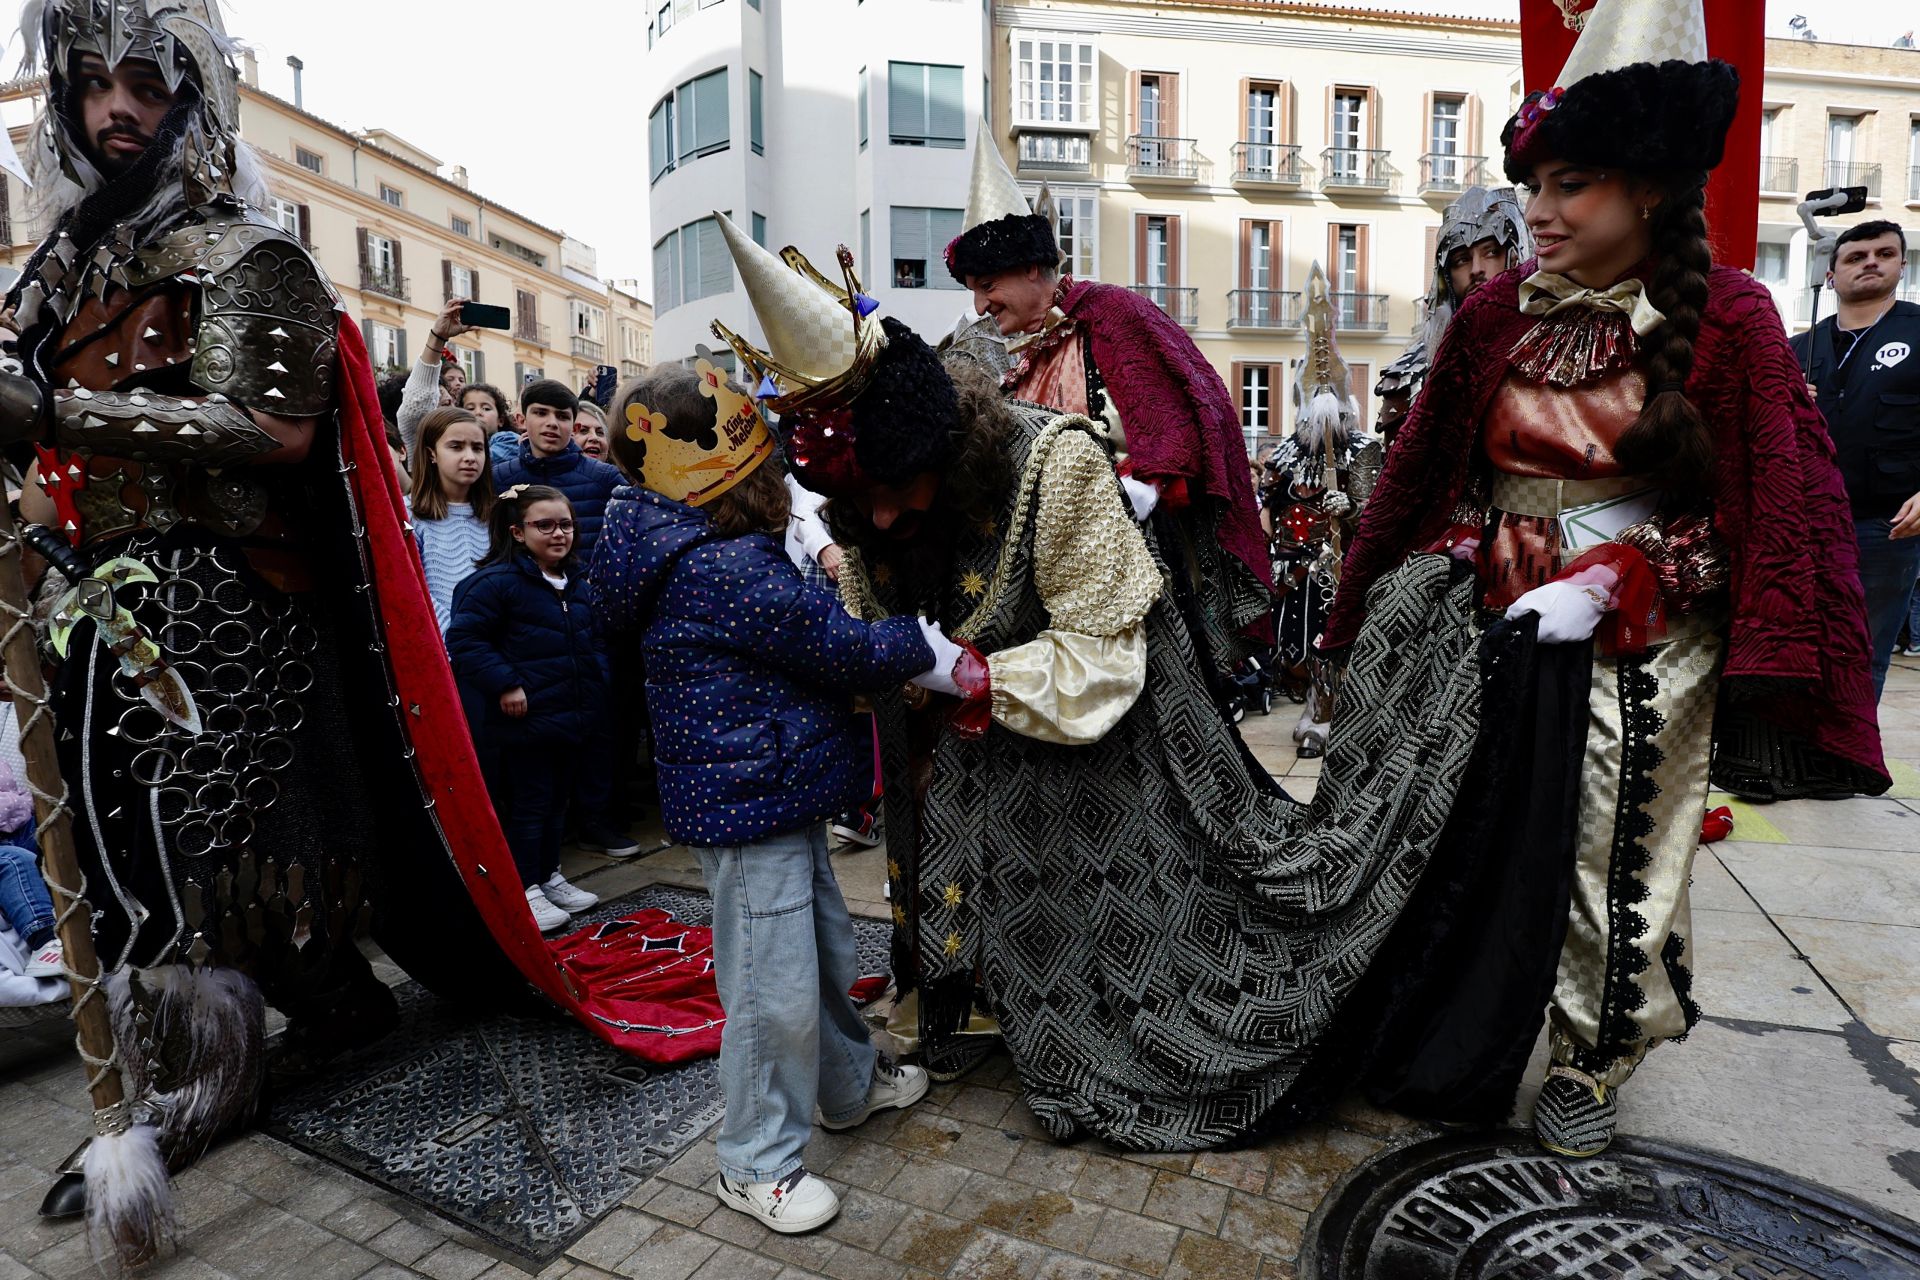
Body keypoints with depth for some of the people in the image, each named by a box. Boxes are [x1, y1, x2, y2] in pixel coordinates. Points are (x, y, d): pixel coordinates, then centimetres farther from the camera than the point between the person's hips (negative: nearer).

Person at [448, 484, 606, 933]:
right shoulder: (497, 581, -14)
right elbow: (463, 640, -17)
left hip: (569, 718, 8)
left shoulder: (579, 584, 10)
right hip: (524, 719, -7)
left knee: (557, 798, 18)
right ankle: (525, 889, 16)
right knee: (528, 803, 3)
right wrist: (504, 684, -20)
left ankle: (550, 876, 32)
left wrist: (597, 682, 11)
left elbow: (593, 640, 23)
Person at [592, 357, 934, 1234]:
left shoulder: (684, 548, 7)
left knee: (826, 950, 25)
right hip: (750, 805, -11)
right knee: (774, 988, 4)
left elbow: (797, 627, 16)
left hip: (775, 791, 11)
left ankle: (850, 1084, 46)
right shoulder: (731, 569, -25)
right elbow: (844, 650, -19)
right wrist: (926, 641, -5)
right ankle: (756, 1165, 25)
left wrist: (815, 570, 3)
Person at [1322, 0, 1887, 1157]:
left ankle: (1594, 1065, 36)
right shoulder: (1501, 311, 1)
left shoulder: (1726, 320, -7)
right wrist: (1373, 612, 7)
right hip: (1493, 632, 3)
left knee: (1612, 863, 11)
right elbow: (1424, 471, 6)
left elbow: (1780, 508, -6)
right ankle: (1459, 1049, 35)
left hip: (1638, 656, -2)